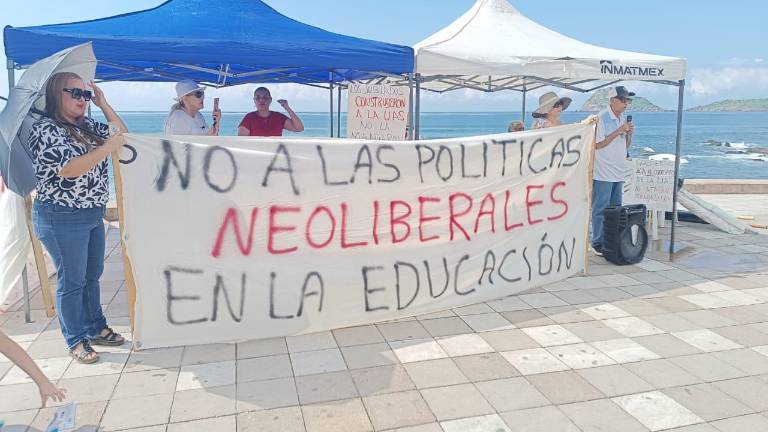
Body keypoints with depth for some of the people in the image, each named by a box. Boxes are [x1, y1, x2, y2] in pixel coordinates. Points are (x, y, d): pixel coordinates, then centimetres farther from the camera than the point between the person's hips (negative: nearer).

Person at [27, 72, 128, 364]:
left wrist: (103, 104, 5)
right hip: (62, 218, -8)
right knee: (72, 281, 3)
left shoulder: (87, 126, 9)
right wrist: (107, 148, -25)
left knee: (92, 275, 17)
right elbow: (69, 169, -25)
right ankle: (76, 341, 18)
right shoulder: (45, 129, -14)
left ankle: (96, 328, 32)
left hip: (93, 214, 8)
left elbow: (121, 134, 15)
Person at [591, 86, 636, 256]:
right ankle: (597, 244, 4)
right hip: (603, 173, -8)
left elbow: (625, 146, 18)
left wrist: (629, 134, -2)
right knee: (601, 209, -3)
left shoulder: (623, 118, 13)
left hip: (618, 173, 8)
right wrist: (619, 131, -17)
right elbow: (598, 144, -16)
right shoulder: (601, 118, -10)